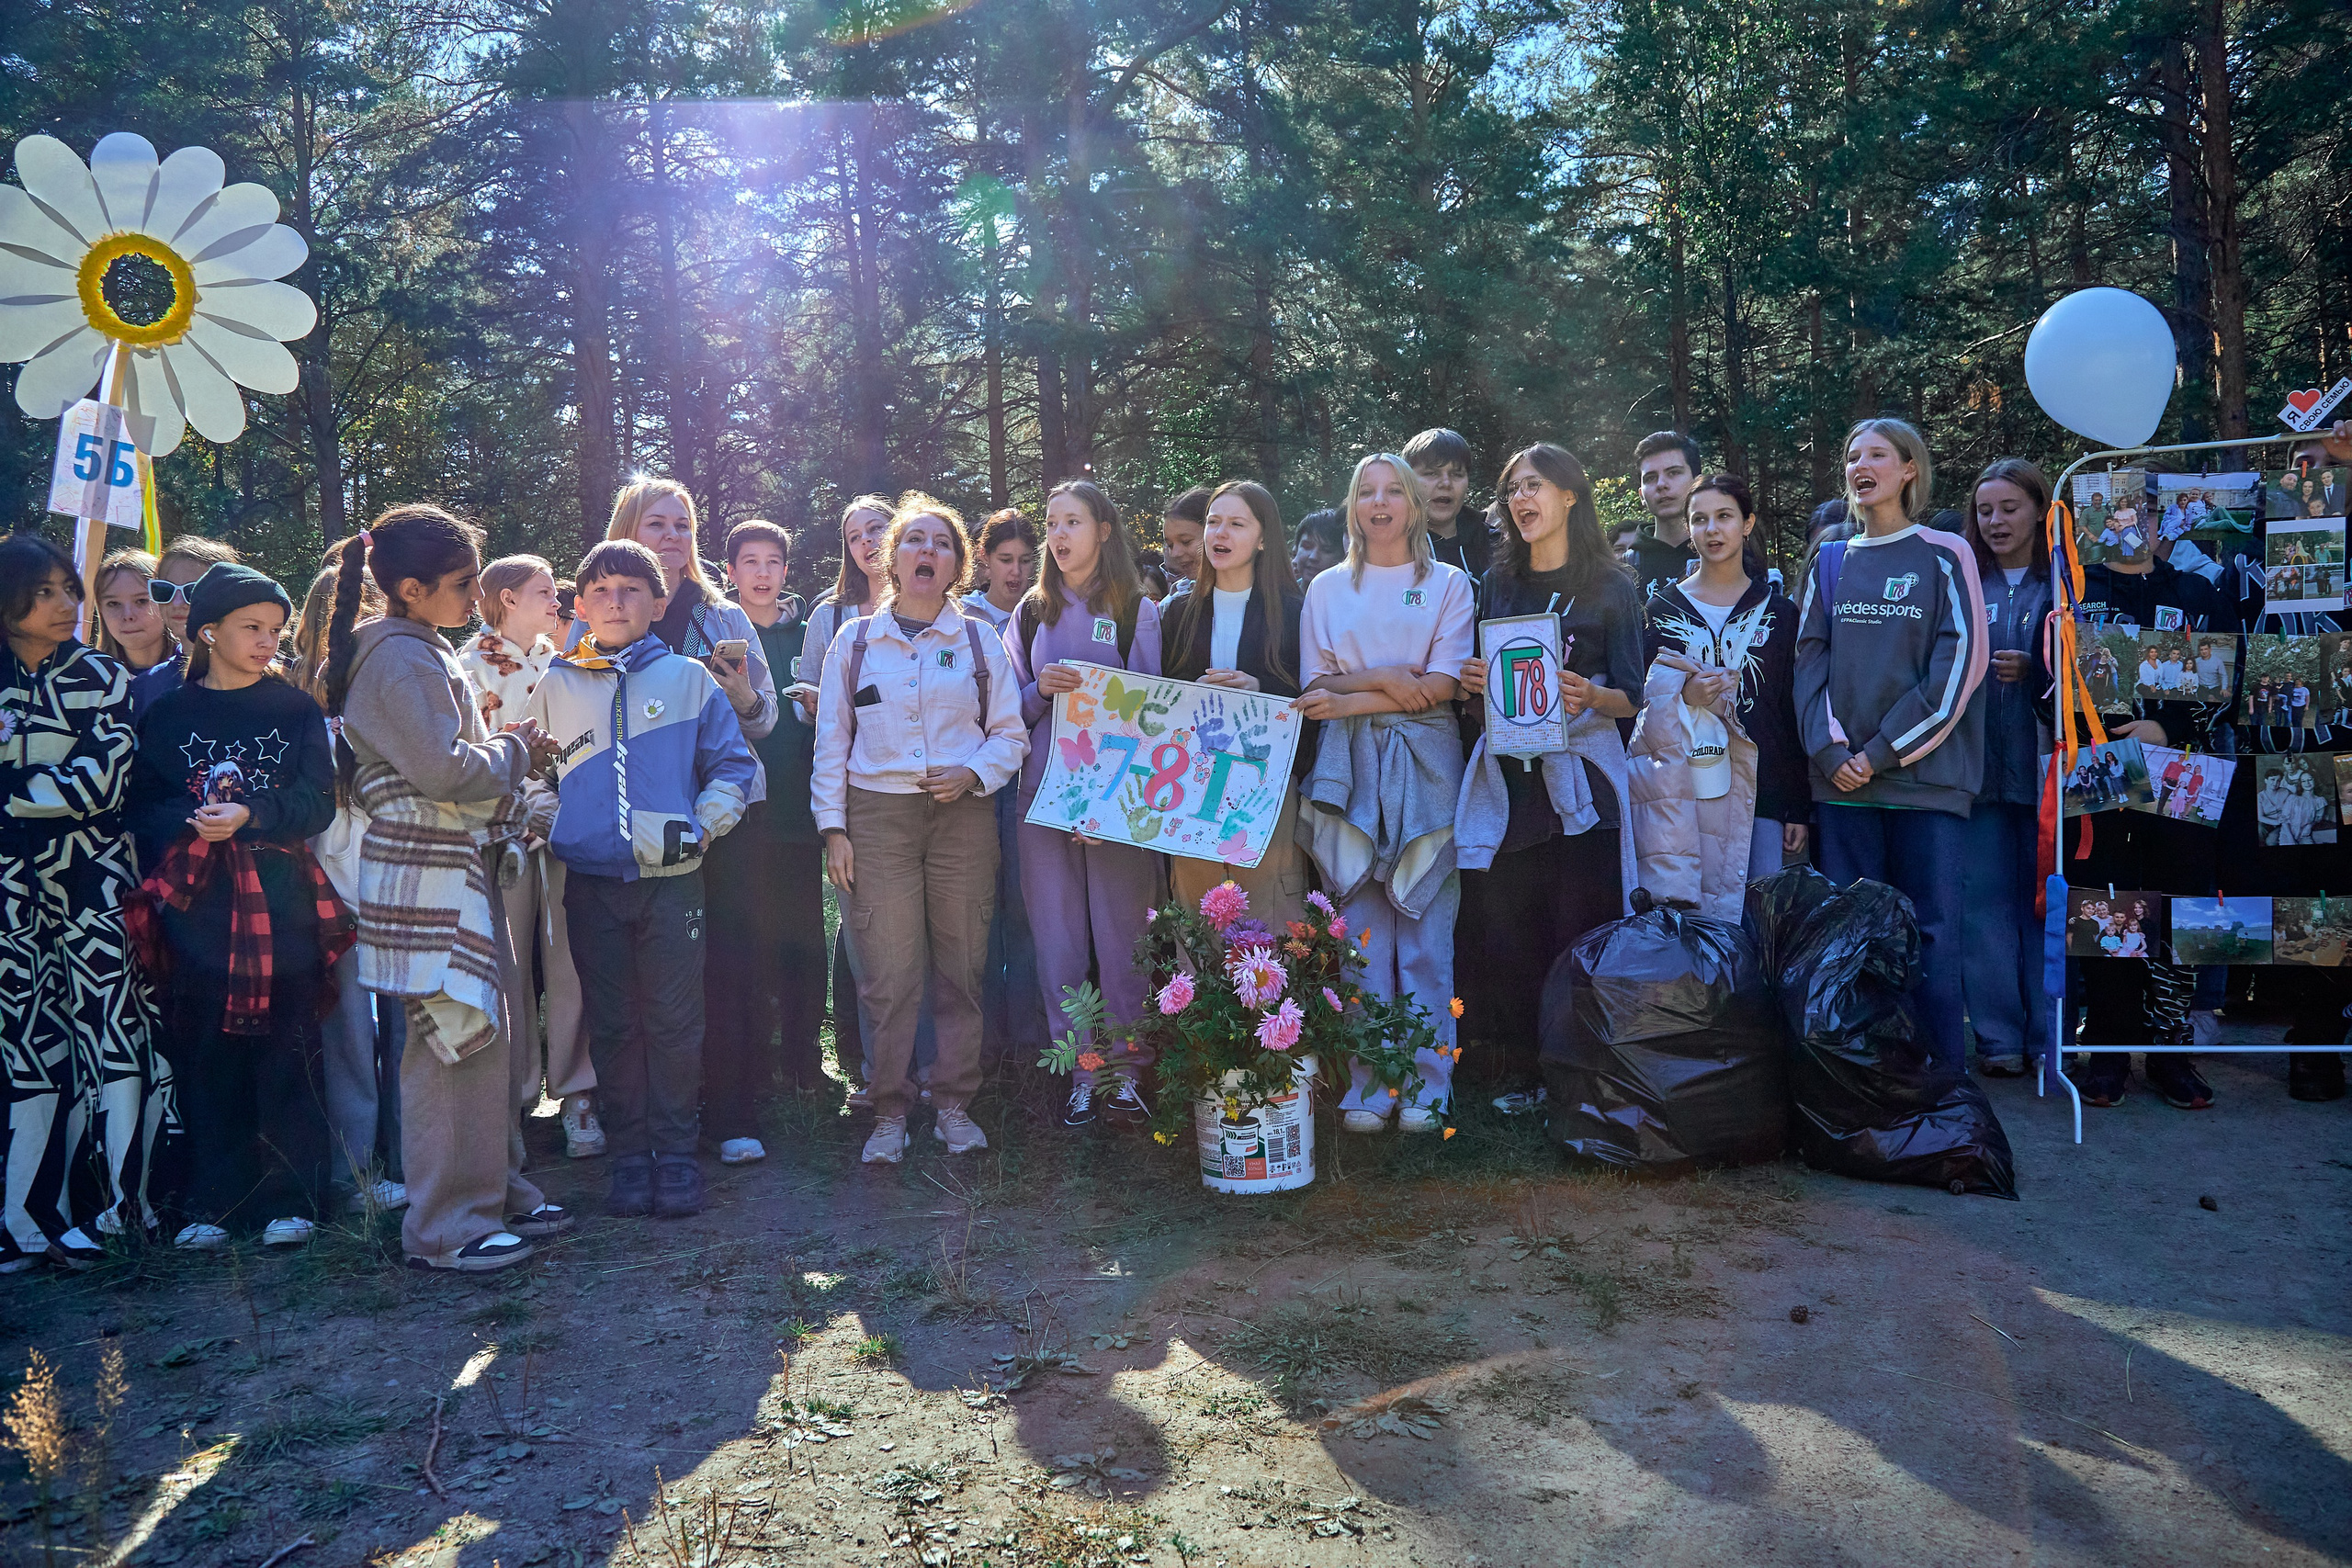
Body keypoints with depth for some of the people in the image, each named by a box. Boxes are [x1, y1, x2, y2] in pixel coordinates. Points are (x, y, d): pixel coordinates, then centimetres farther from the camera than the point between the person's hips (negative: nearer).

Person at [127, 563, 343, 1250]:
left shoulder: (296, 710, 8)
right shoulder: (168, 714, 9)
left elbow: (319, 802, -2)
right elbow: (142, 807, 3)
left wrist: (251, 816, -17)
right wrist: (194, 819, -16)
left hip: (282, 906, -1)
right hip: (198, 907, 1)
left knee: (286, 1049, -1)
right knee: (204, 1052, 2)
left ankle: (290, 1199, 8)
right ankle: (210, 1201, 13)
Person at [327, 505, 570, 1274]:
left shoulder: (417, 652, 18)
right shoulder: (404, 658, -15)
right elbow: (444, 772, -22)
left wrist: (499, 744, 11)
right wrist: (513, 750, -6)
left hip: (454, 870, 11)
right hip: (430, 875, -11)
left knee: (481, 1034, 15)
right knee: (455, 1043, -6)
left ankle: (496, 1193, 25)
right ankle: (445, 1228, 3)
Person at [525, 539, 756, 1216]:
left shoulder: (688, 678, 6)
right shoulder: (556, 686, 11)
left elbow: (733, 763, 7)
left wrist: (705, 824, -4)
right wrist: (546, 821, 2)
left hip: (671, 876, -1)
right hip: (590, 880, 2)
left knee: (674, 1021, 1)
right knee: (612, 1024, 7)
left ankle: (676, 1153, 13)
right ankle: (629, 1155, 17)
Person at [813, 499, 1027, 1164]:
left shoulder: (980, 640, 11)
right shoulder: (853, 641, 11)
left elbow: (1010, 733, 10)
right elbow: (831, 741, 9)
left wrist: (973, 773, -9)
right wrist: (833, 828, 2)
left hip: (963, 816, 1)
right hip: (878, 815, -1)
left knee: (961, 968, 3)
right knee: (887, 973, -4)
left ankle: (954, 1104, 15)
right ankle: (889, 1113, 7)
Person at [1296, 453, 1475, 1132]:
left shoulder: (1449, 583, 10)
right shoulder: (1326, 588, 15)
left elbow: (1444, 684, -2)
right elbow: (1315, 683, 8)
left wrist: (1352, 700, -8)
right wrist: (1383, 679, -8)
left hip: (1424, 765, -1)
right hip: (1351, 769, 1)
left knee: (1426, 929, -3)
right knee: (1363, 931, -2)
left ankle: (1426, 1085, 4)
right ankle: (1369, 1086, 4)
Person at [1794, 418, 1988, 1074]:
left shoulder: (1944, 556, 3)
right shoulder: (1831, 563, 14)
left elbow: (1960, 664, -5)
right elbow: (1810, 659, 8)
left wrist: (1881, 752, -11)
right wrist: (1831, 751, -7)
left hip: (1925, 774, -3)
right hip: (1843, 778, 3)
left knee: (1932, 930, -2)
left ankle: (1942, 1074, 8)